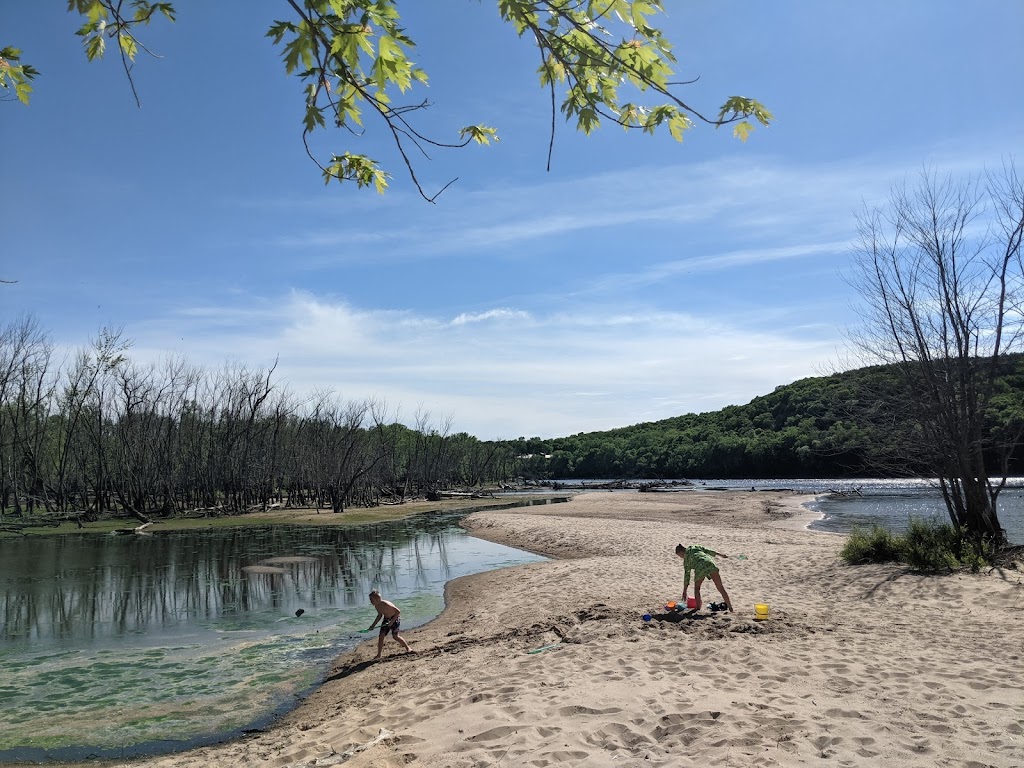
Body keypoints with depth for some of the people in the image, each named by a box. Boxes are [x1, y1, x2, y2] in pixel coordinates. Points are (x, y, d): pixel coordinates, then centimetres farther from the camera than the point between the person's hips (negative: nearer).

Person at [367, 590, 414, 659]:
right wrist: (373, 625, 7)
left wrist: (392, 621, -30)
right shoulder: (377, 606, -8)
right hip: (386, 619, 7)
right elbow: (380, 615, 12)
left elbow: (398, 611, -28)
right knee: (381, 636, -2)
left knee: (395, 636, -11)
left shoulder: (386, 604, -33)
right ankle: (378, 655, 6)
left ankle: (408, 648, 7)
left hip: (395, 617, -7)